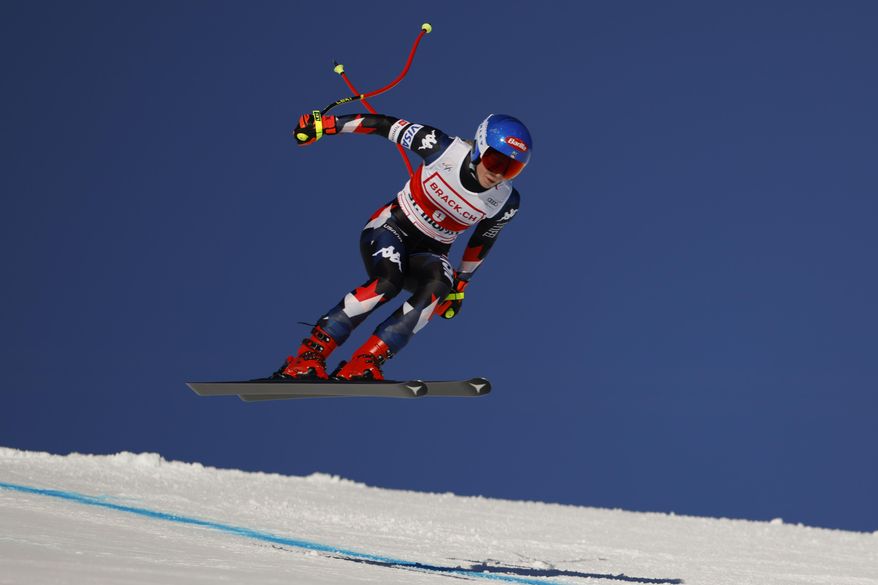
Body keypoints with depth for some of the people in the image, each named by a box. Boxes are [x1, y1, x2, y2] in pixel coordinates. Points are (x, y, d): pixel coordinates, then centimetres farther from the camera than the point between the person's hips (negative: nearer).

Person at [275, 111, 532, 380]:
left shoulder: (505, 202, -10)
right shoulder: (447, 149, -20)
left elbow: (483, 237, 10)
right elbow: (388, 126, -12)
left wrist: (461, 282, 19)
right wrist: (327, 124, -14)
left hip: (428, 254, 3)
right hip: (390, 228, -3)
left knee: (438, 285, -33)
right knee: (388, 281, -35)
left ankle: (360, 367, -36)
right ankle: (308, 357, -30)